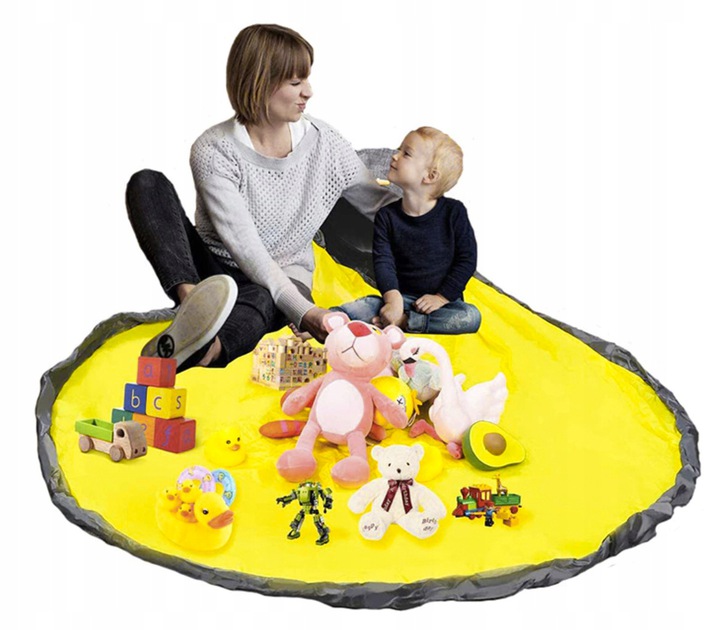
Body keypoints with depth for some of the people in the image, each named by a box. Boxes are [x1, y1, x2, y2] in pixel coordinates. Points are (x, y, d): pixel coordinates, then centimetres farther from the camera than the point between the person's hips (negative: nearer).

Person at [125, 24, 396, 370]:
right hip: (215, 270, 0)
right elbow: (244, 245, -23)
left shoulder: (324, 143, -2)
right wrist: (303, 311, -34)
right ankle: (192, 298, -47)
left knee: (260, 302, -39)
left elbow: (379, 201, 8)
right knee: (147, 183, -23)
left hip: (282, 282, 1)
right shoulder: (213, 150, -15)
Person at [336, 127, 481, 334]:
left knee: (471, 317, -33)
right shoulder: (387, 216, 1)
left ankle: (401, 322, -28)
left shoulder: (453, 212, -5)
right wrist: (393, 298, -26)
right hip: (401, 297, 1)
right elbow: (383, 262, -9)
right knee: (344, 312, -21)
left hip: (444, 300, 0)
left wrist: (442, 297, -12)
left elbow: (467, 259, -4)